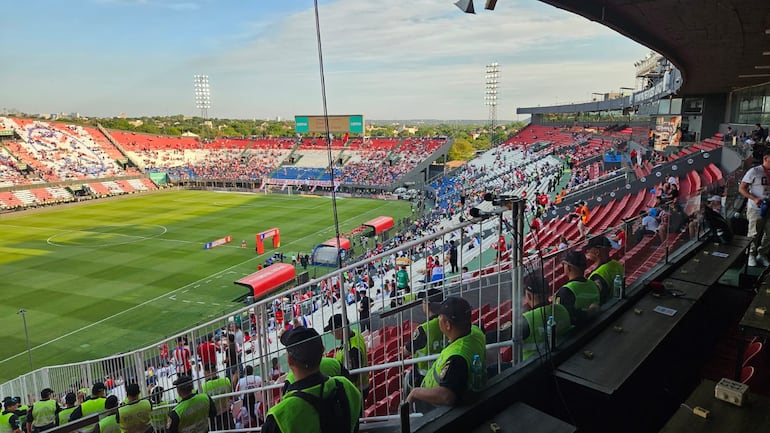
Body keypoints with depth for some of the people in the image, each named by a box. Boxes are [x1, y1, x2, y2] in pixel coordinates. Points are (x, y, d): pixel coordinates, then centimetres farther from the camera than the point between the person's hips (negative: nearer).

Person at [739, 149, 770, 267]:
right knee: (754, 234, 1)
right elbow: (741, 189, -7)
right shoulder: (754, 171, -6)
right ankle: (751, 255, 14)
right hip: (756, 209, -5)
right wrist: (754, 199, -20)